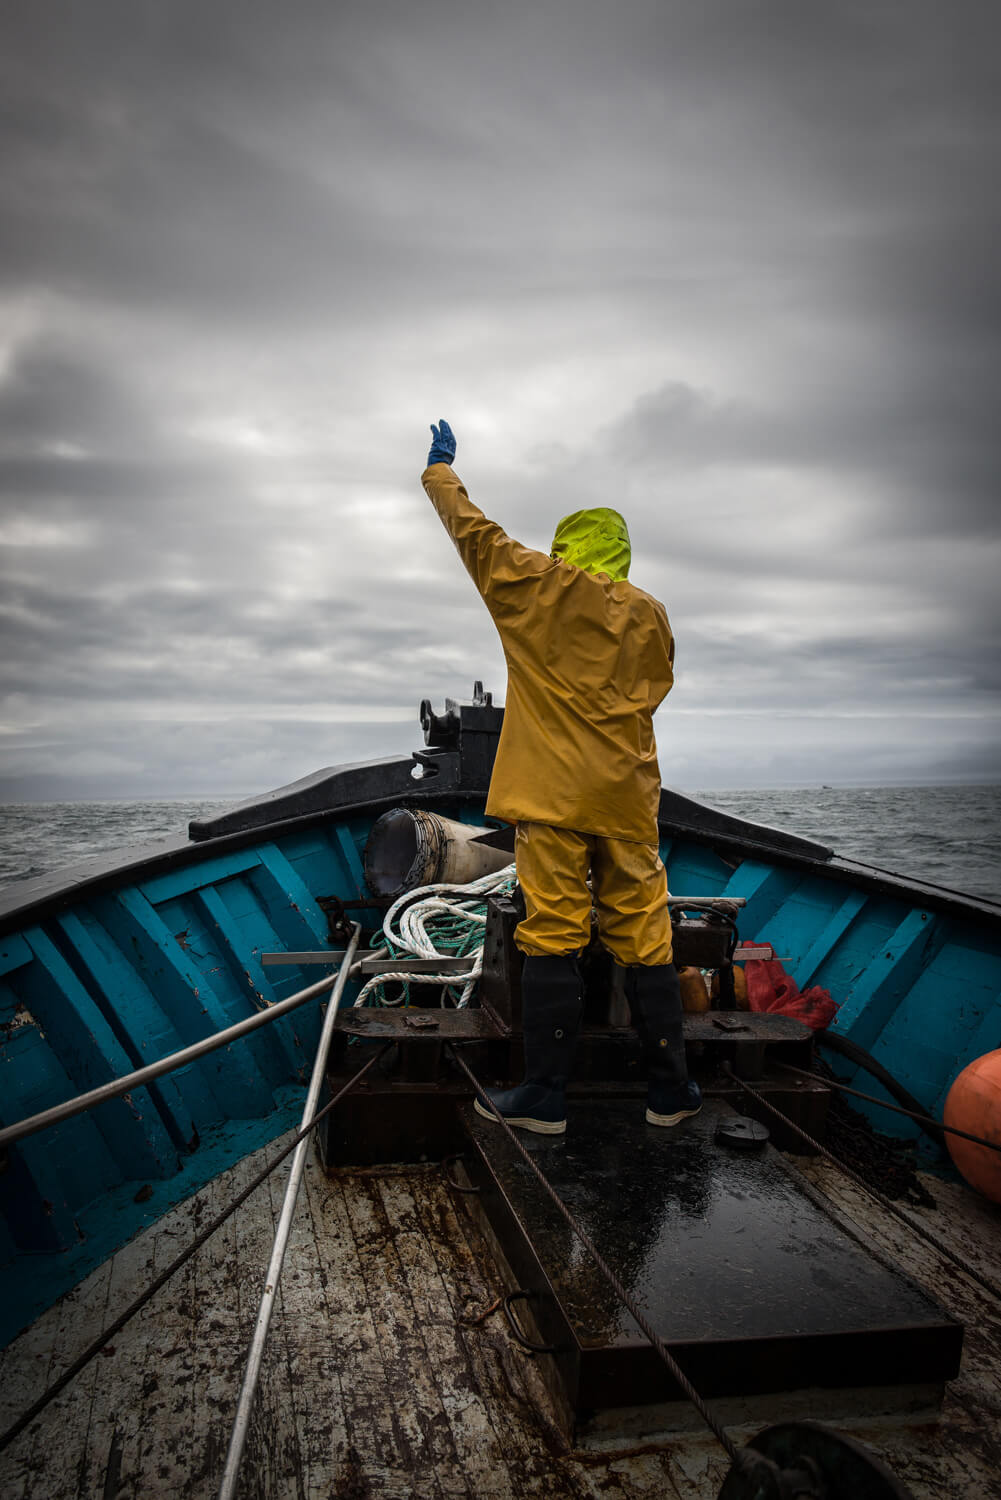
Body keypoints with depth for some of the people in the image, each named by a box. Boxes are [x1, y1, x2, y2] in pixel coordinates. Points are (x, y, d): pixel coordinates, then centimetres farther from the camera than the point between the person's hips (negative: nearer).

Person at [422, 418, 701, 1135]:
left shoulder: (539, 588, 1)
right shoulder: (652, 615, 11)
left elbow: (475, 532, 12)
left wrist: (442, 468, 27)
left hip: (552, 794, -3)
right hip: (627, 797, 4)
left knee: (552, 938, -1)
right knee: (644, 937, 8)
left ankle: (545, 1096, 5)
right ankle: (670, 1088, 17)